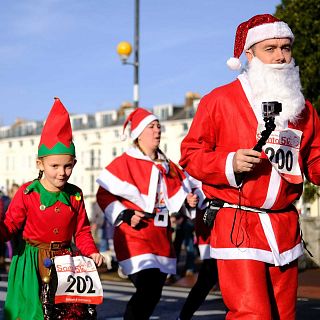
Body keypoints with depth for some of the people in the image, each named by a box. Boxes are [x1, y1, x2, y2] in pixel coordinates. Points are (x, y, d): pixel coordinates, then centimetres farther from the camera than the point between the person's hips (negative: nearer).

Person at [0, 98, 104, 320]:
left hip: (66, 261, 3)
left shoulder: (75, 195, 3)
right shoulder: (27, 193, -6)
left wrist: (91, 252, -9)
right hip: (34, 263, -3)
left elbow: (82, 231, 8)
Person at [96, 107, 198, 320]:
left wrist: (188, 200, 0)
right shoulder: (125, 163, -5)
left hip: (161, 237, 7)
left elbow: (175, 196, 22)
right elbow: (104, 195, -5)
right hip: (135, 237, -7)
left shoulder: (168, 166, 14)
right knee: (147, 288, -18)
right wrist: (124, 215, -15)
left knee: (154, 293, 9)